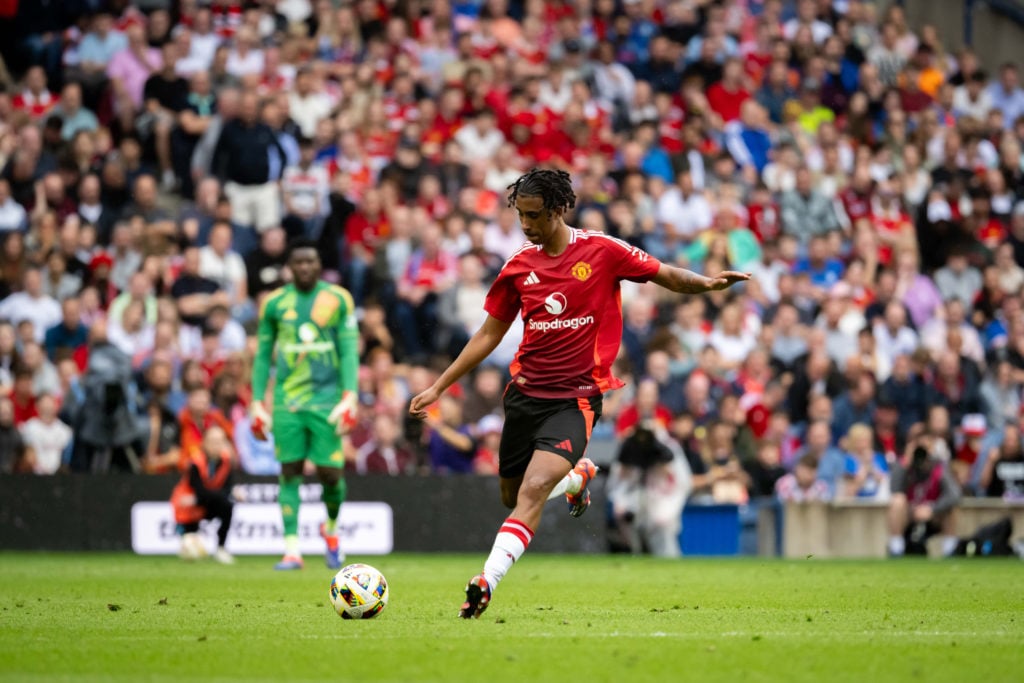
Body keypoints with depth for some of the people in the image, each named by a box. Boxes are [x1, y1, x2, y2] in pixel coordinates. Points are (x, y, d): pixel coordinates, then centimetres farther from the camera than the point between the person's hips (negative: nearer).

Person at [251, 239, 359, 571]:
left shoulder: (338, 299, 3)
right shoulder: (274, 303, 7)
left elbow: (349, 350, 1)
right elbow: (262, 354, 12)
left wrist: (350, 396, -9)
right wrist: (257, 402, 6)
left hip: (326, 399, -1)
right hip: (286, 401, 1)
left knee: (330, 473, -5)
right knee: (290, 471, -4)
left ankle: (331, 528, 25)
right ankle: (292, 550, -3)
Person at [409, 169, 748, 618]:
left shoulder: (602, 251, -5)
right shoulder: (518, 266, 5)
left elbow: (668, 277, 3)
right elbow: (489, 335, 13)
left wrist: (706, 284, -18)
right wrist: (438, 387, 11)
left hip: (576, 397, -5)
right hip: (525, 392, 5)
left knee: (533, 491, -22)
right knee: (512, 497, 15)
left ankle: (487, 581, -27)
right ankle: (578, 475, 44)